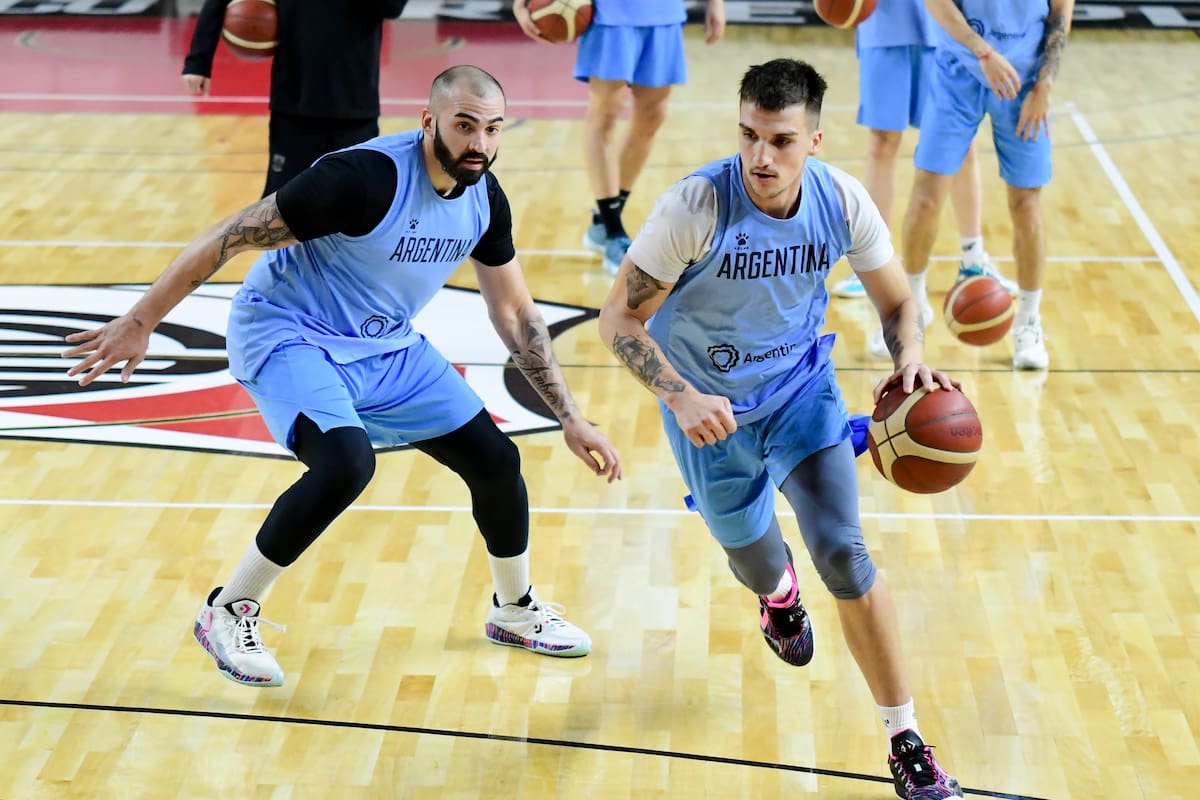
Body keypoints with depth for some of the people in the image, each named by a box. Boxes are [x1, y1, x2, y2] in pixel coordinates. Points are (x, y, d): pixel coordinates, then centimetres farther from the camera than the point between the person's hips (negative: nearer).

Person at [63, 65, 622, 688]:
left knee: (496, 460, 3)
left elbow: (516, 315, 7)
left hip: (386, 346, 7)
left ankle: (515, 611, 30)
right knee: (346, 463, -32)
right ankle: (228, 614, -11)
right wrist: (138, 323, -24)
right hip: (288, 335, -7)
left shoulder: (484, 197, -6)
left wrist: (570, 419, 4)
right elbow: (230, 237, -24)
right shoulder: (365, 177, -28)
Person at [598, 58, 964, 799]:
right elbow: (621, 320, -22)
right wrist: (682, 399, -38)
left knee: (843, 555, -12)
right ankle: (779, 592, 59)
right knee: (754, 558, 16)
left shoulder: (841, 200, -19)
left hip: (801, 388, 1)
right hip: (710, 406, -1)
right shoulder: (697, 205, -29)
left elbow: (898, 301, -4)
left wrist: (911, 362, -26)